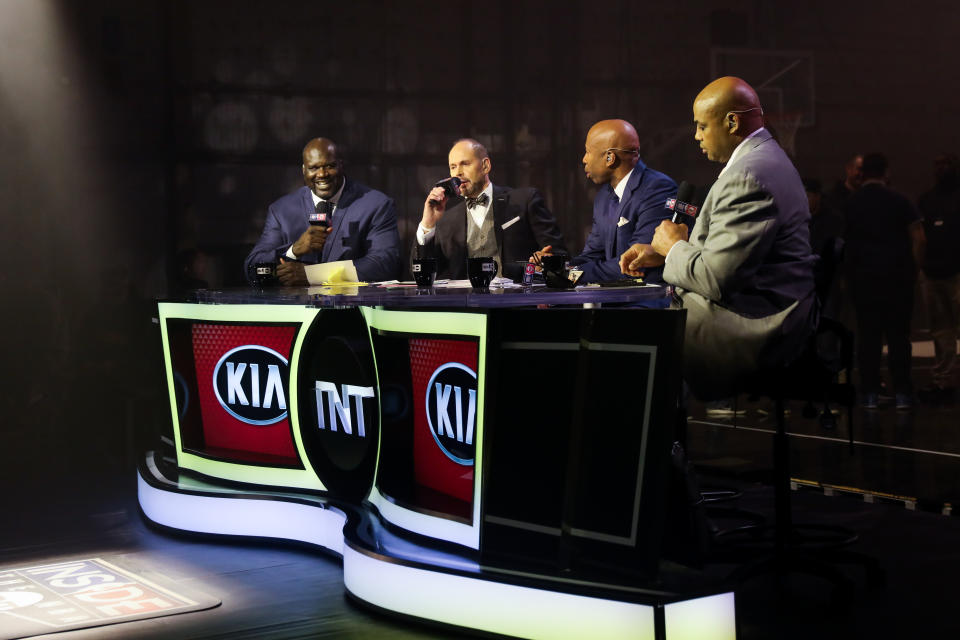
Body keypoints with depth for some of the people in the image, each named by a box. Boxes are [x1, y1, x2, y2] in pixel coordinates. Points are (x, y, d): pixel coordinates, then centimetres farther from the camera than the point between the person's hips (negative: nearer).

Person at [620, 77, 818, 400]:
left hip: (756, 330, -11)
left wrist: (674, 247, -4)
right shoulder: (765, 158, 14)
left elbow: (714, 278, -23)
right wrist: (660, 253, 11)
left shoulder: (747, 178, -21)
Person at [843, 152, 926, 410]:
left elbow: (843, 242, 1)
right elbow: (919, 238, -7)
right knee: (898, 334, 3)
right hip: (897, 275, -1)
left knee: (868, 335, 5)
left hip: (862, 276, 1)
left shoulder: (849, 204, 1)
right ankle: (902, 393, 2)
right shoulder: (898, 200, -4)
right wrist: (913, 266, 4)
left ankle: (869, 393, 5)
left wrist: (848, 269, 11)